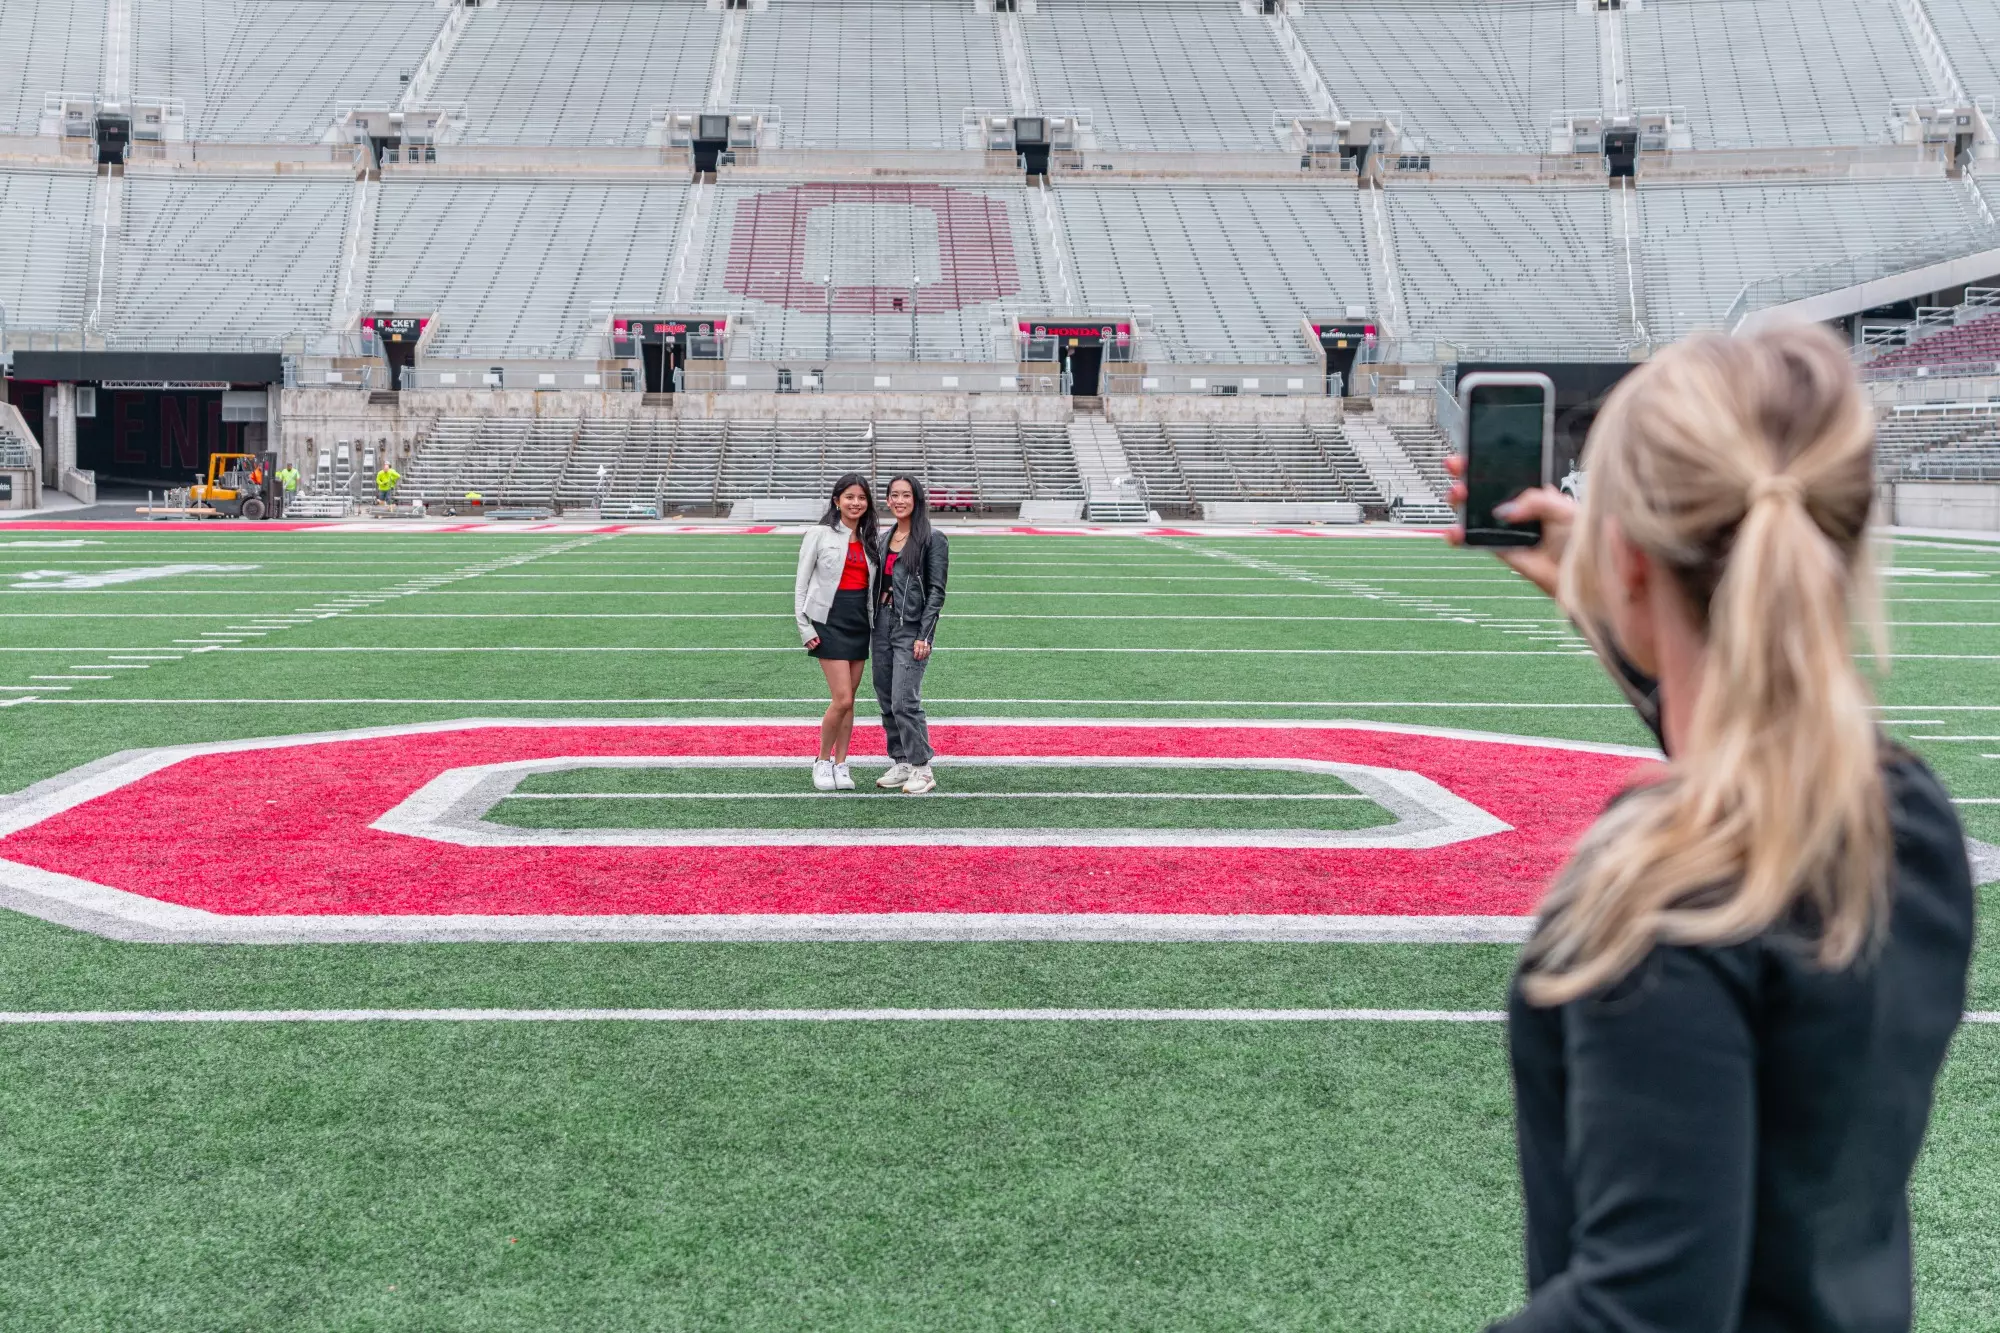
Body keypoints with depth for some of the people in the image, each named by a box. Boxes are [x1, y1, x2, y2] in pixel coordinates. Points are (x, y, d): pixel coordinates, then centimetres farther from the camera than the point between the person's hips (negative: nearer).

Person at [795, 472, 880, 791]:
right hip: (829, 621, -5)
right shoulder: (820, 534, -4)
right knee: (842, 699, -11)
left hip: (861, 622, 5)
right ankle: (822, 762, 7)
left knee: (849, 700, 7)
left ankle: (840, 765, 15)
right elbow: (801, 585, -3)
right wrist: (804, 628, -7)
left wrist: (877, 627, 6)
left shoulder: (871, 540, 9)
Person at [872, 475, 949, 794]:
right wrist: (873, 624, 11)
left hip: (911, 628, -7)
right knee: (886, 701, 8)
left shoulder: (932, 539, -6)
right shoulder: (885, 539, 13)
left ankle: (921, 768, -2)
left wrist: (925, 636, -15)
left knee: (904, 701, -11)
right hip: (883, 624, 7)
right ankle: (900, 763, 18)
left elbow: (937, 591, -10)